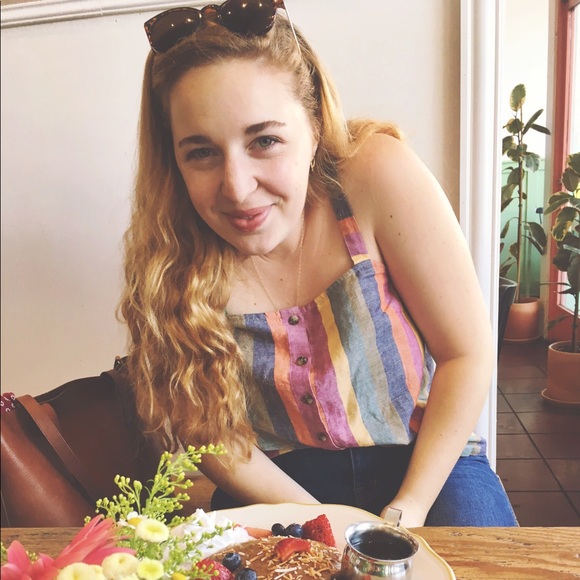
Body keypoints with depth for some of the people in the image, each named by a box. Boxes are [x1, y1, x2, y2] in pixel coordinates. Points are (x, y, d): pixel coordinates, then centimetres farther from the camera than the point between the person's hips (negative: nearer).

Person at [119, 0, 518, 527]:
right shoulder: (168, 253, -16)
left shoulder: (378, 174, -21)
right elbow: (210, 431, -8)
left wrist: (408, 510, -15)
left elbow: (466, 354, -14)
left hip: (424, 458, 1)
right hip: (278, 481, 0)